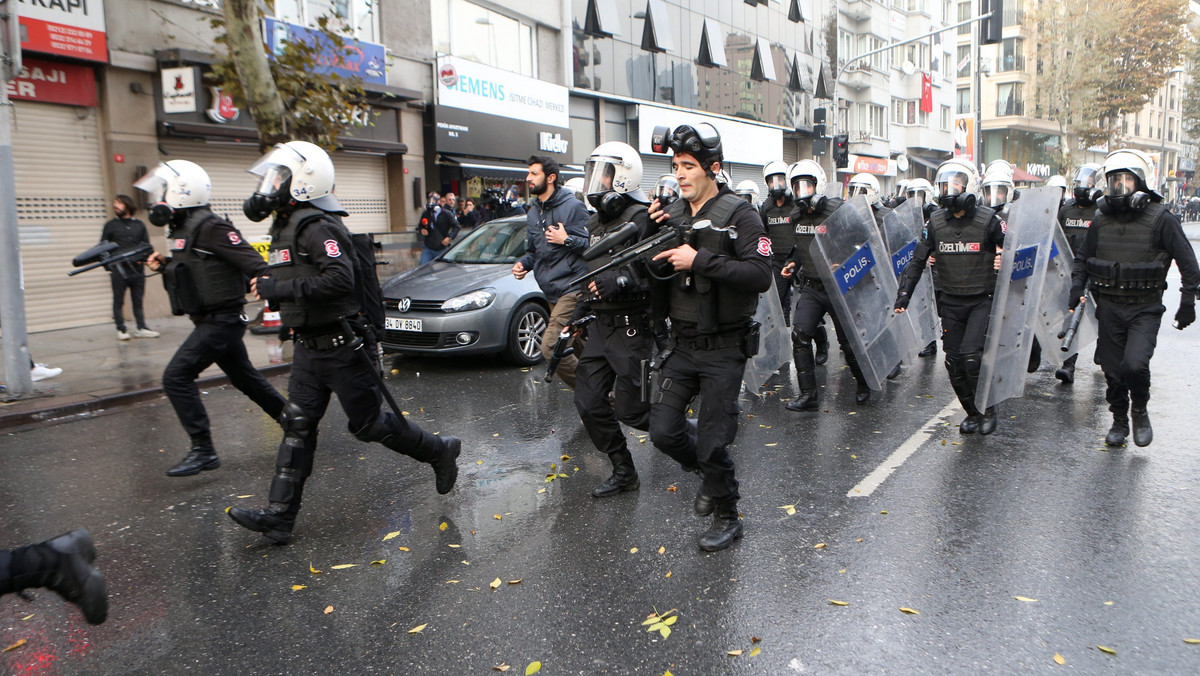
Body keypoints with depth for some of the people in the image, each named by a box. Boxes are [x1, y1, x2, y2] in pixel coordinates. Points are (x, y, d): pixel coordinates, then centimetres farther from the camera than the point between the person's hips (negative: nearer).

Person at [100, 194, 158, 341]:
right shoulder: (111, 225, 8)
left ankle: (141, 328, 9)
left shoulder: (139, 225, 13)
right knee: (118, 301, 1)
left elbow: (147, 245, 15)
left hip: (137, 269, 2)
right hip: (118, 270, -2)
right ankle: (121, 330, 6)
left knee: (138, 300, 5)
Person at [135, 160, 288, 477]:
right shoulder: (182, 229, 13)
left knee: (176, 376, -12)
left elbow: (248, 258, -24)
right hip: (212, 321, 10)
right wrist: (165, 265, 6)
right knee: (244, 378, 20)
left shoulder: (209, 227, -17)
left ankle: (203, 450, -7)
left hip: (221, 320, -10)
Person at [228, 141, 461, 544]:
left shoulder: (317, 226, -18)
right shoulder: (286, 226, 14)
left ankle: (439, 452, 24)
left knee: (368, 423, 3)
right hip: (309, 347, 9)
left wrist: (280, 288, -28)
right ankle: (279, 516, 8)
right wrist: (267, 286, 7)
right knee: (297, 426, 5)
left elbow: (340, 278, -31)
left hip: (342, 345, -9)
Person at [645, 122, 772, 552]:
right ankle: (709, 473, 33)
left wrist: (700, 260, -24)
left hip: (724, 349, -5)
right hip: (682, 345, 5)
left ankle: (727, 517, 23)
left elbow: (761, 276, -21)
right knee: (663, 431, 4)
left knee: (713, 444, 0)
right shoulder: (671, 214, 6)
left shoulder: (739, 215, -10)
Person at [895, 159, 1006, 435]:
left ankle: (989, 408, 7)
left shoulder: (988, 220, -9)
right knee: (954, 361, 3)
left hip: (982, 301, -4)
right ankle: (973, 413, 23)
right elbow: (917, 261, 7)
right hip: (950, 302, 4)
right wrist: (903, 295, 1)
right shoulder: (936, 221, 2)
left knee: (971, 355, -17)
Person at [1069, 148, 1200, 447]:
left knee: (1134, 364, -20)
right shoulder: (1101, 219, 5)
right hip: (1108, 307, 4)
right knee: (1112, 368, 8)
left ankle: (1140, 412, 9)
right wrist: (1077, 287, 2)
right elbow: (1083, 258, 17)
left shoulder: (1160, 218, -7)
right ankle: (1119, 420, 28)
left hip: (1145, 309, -4)